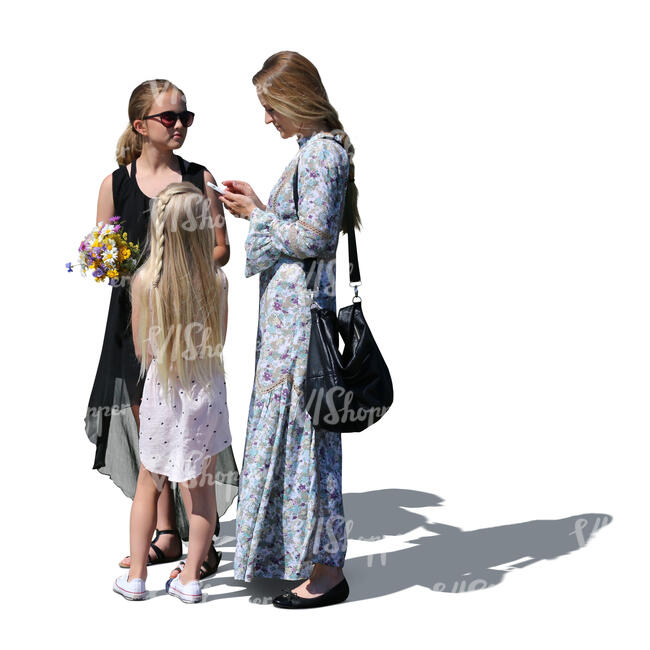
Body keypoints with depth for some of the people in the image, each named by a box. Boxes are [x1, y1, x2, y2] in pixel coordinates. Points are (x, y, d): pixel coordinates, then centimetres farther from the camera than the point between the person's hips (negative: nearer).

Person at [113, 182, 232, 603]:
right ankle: (191, 576, 19)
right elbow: (218, 343, -1)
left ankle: (136, 575, 23)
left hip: (162, 394, 0)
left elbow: (142, 350, -5)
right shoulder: (217, 281, -12)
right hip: (207, 394, 0)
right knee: (202, 487, 13)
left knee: (149, 486, 17)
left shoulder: (144, 281, -14)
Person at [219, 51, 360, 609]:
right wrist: (257, 206, 13)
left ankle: (326, 570, 6)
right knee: (291, 426, 14)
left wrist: (258, 215, -9)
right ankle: (307, 555, 25)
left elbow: (314, 236, -20)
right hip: (289, 311, 10)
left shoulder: (322, 151, -14)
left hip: (299, 310, -10)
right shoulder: (317, 148, 16)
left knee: (299, 425, -4)